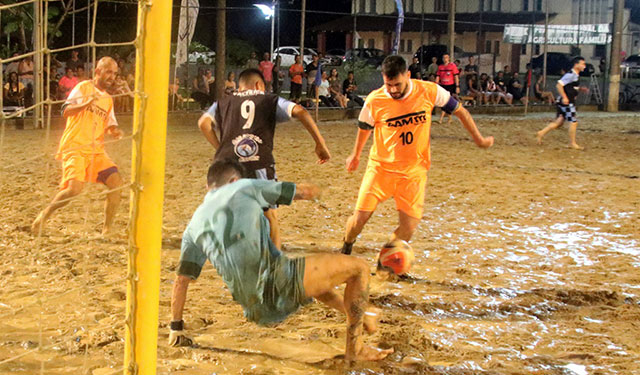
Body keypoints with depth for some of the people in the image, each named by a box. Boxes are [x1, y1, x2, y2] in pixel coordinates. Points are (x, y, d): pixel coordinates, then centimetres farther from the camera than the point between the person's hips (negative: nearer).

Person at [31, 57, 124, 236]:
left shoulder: (108, 100, 18)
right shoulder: (83, 87, 0)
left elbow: (110, 125, 21)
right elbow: (66, 111, -9)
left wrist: (114, 131, -3)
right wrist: (86, 103, -26)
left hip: (97, 150, 6)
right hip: (75, 147, -6)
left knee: (116, 182, -12)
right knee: (74, 188, -24)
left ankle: (107, 229, 0)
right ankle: (45, 214, 3)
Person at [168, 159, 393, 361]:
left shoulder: (195, 223, 21)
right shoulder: (244, 187, 10)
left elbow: (181, 280, 18)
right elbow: (309, 192, 14)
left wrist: (176, 329, 28)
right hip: (274, 282, -7)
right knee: (358, 268, 7)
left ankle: (355, 312, 53)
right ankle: (355, 348, 14)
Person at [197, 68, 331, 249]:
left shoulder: (223, 103, 23)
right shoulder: (270, 100, 17)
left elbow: (204, 122, 5)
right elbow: (299, 111, 2)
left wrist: (221, 149, 12)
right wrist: (320, 144, 2)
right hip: (259, 164, -2)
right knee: (269, 216, 12)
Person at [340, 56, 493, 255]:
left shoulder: (429, 91, -12)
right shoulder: (374, 101, -12)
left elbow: (459, 110, 4)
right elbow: (364, 128, 9)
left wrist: (479, 139, 13)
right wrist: (355, 155, 24)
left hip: (414, 172, 1)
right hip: (380, 167, 0)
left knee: (408, 228, -6)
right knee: (360, 218, -9)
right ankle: (346, 248, 24)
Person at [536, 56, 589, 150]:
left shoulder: (575, 75, 14)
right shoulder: (571, 75, -16)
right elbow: (559, 85, -23)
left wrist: (581, 89, 14)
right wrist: (564, 97, -25)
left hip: (568, 102, 10)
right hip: (566, 102, -10)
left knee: (559, 122, 11)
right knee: (574, 122, -4)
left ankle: (542, 133, 13)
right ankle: (572, 143, 5)